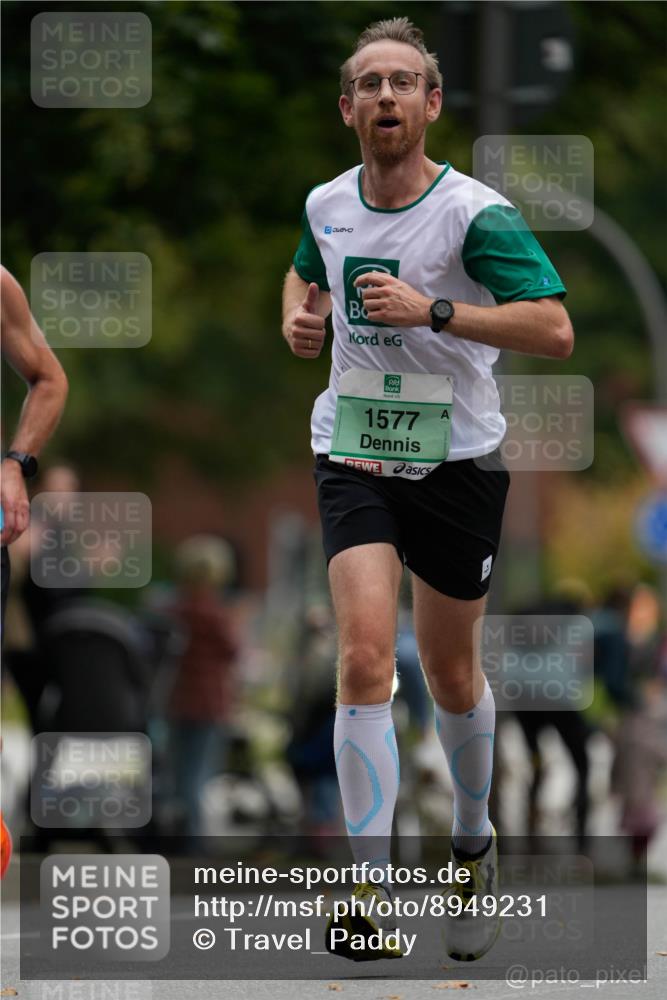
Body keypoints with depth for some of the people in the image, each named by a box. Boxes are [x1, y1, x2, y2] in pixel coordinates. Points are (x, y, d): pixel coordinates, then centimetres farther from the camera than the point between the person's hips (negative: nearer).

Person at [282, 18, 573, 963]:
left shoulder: (476, 213, -14)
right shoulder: (327, 205, 2)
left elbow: (554, 328, -23)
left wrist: (433, 311, -30)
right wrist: (298, 315, 3)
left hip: (457, 461, -2)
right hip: (354, 458, 2)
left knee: (451, 673, 13)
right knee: (365, 656, -17)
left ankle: (473, 840, 40)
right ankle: (371, 888, -18)